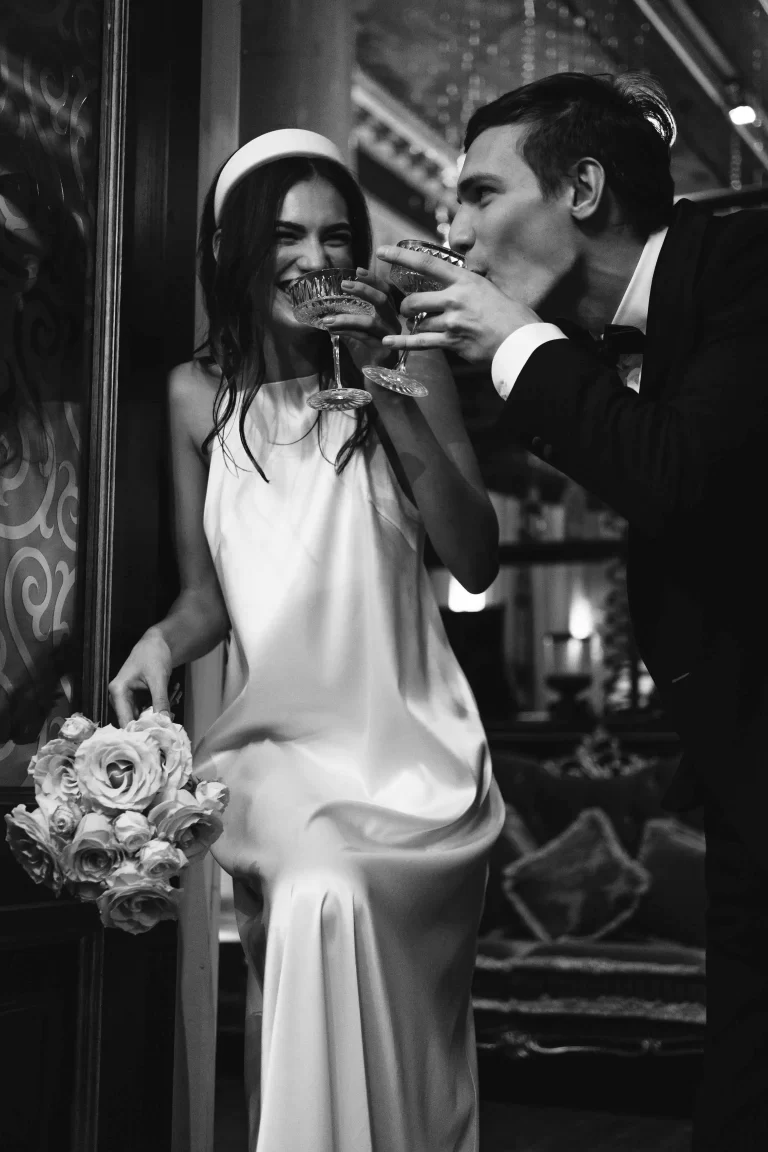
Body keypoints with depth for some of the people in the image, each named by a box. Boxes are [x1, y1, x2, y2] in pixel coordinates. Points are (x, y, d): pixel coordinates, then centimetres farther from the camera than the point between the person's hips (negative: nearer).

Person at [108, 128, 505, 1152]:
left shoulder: (408, 365, -2)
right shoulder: (198, 393, 4)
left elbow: (477, 564, -9)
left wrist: (389, 392, -15)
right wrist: (163, 641, -9)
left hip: (410, 742, 0)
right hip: (275, 741, 1)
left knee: (405, 1031, -9)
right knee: (316, 904, -25)